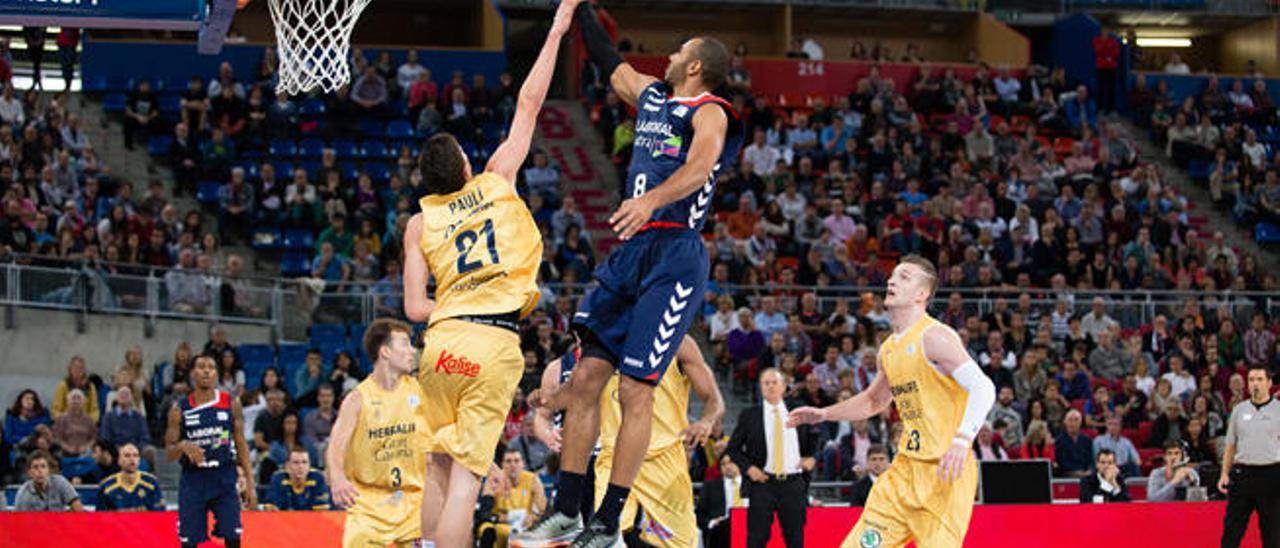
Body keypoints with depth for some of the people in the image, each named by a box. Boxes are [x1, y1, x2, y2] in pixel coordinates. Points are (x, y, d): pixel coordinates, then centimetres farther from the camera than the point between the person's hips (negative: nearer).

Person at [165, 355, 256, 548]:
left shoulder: (231, 404, 3)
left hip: (224, 477, 0)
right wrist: (182, 446, -21)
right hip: (193, 479, 0)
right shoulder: (180, 409, 1)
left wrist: (250, 483, -1)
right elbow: (169, 454, 3)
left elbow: (241, 445, 6)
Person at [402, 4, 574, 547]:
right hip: (494, 345, -3)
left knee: (439, 469, 17)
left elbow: (415, 308, 5)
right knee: (465, 475, -7)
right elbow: (529, 105, 12)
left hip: (443, 339, 3)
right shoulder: (496, 183, 6)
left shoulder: (418, 224, 10)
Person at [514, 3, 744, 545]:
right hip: (629, 252, 8)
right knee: (585, 378, 4)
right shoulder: (651, 97, 18)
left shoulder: (708, 112, -6)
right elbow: (607, 59, 32)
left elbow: (700, 168, -26)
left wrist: (652, 199, -43)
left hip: (673, 258, -8)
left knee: (635, 390, -9)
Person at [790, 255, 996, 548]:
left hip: (945, 470, -8)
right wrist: (823, 414, 23)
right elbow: (874, 400, 33)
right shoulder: (889, 348, 15)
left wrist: (962, 440, -33)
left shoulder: (933, 336, -12)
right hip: (906, 467, 8)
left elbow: (983, 389, -21)